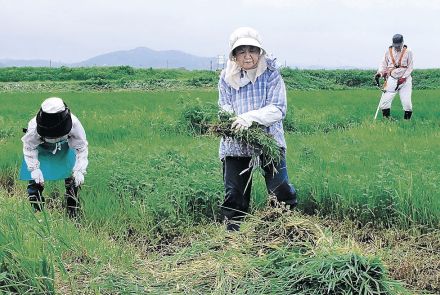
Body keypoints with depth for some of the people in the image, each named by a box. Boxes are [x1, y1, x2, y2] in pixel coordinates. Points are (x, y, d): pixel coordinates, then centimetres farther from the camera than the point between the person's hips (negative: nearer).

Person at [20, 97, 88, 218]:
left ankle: (73, 212, 16)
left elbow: (82, 147, -26)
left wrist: (79, 170, -33)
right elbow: (28, 147, -20)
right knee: (35, 179, -8)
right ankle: (37, 212, 9)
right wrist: (34, 168, -28)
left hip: (64, 147, 1)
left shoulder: (74, 123, -39)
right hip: (40, 149, -1)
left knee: (73, 177, -2)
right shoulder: (34, 126, -40)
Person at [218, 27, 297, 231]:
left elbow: (278, 109, -14)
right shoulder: (226, 77, 3)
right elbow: (224, 107, 3)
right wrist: (231, 122, -21)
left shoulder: (271, 74, -6)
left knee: (281, 190, -2)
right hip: (235, 144, 3)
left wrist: (250, 117, -29)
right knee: (234, 196, 10)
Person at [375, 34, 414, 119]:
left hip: (405, 80, -2)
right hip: (392, 79, 2)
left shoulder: (408, 52, -1)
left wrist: (403, 78, -11)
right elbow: (383, 64, 12)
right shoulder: (389, 51, 4)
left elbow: (410, 67, -1)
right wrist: (379, 73, -7)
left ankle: (407, 120, 6)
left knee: (407, 102, -10)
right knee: (384, 101, -10)